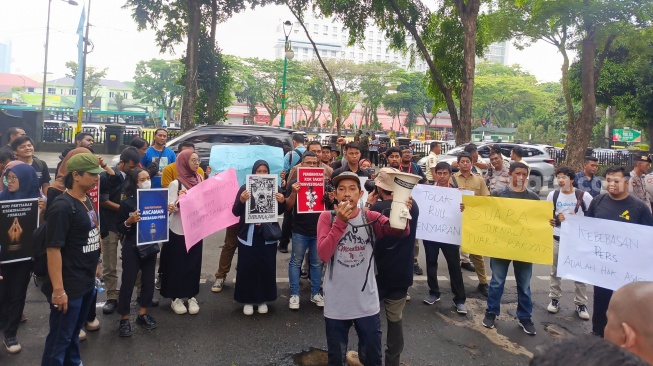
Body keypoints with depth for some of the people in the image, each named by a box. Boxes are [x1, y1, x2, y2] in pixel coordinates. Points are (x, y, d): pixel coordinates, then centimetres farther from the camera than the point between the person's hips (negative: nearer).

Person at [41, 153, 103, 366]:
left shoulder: (87, 200, 5)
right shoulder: (62, 207, -20)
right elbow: (53, 249, -22)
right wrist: (58, 290, -22)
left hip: (87, 282, 8)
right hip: (69, 286, -8)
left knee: (74, 331, 24)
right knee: (60, 338, 7)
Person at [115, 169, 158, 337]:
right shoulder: (127, 202, -10)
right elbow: (118, 227, -7)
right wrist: (129, 221, -25)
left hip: (150, 245, 5)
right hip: (132, 247, -4)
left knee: (148, 280, 11)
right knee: (128, 282, 2)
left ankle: (143, 314, 27)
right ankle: (124, 318, 15)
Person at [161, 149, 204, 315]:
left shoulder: (200, 181, 4)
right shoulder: (176, 184, -10)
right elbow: (171, 208, -14)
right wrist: (179, 199, -33)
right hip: (179, 230, -4)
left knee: (194, 263, 9)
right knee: (178, 263, 4)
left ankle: (191, 296, 21)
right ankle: (176, 298, 16)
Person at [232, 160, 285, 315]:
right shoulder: (245, 188, -2)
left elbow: (279, 211, 9)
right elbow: (235, 212, -5)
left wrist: (282, 202, -11)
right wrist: (241, 201, -25)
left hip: (268, 235, 2)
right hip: (248, 235, -2)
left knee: (267, 268, 6)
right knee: (246, 268, 2)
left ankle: (263, 300, 21)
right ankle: (247, 300, 17)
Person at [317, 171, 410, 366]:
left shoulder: (371, 217, -3)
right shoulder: (327, 217, -6)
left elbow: (402, 231, -17)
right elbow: (323, 255, -19)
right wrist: (340, 222, -25)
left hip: (367, 303, 1)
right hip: (336, 304, -1)